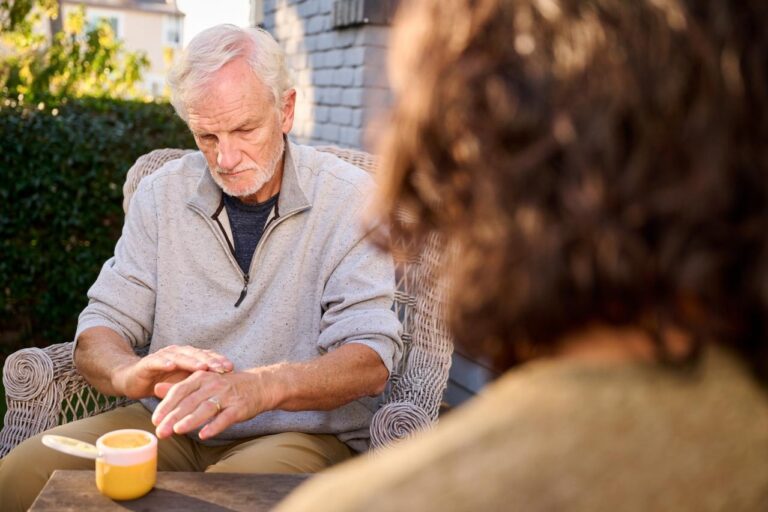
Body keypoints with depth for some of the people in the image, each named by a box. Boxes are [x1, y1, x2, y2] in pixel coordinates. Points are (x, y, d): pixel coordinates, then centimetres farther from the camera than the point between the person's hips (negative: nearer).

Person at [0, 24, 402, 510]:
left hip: (303, 432, -4)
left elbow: (371, 360, -16)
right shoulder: (162, 192, 5)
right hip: (169, 428, 5)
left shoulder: (350, 198, -7)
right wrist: (130, 371, -23)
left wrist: (263, 386, -36)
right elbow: (100, 329, 3)